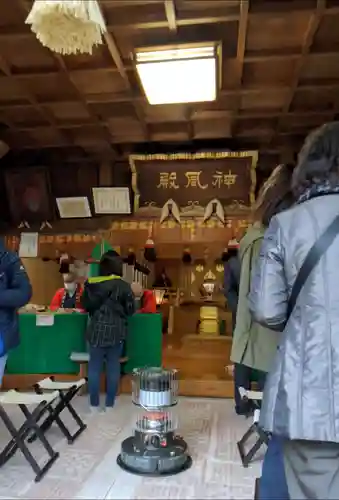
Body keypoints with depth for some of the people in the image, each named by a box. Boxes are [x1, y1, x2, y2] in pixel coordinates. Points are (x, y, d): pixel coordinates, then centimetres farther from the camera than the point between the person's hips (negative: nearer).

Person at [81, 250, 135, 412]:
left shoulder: (92, 284, -5)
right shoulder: (124, 286, -7)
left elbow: (85, 305, 6)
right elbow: (130, 310, -1)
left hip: (97, 330, 0)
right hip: (117, 331, 0)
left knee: (94, 368, 10)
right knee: (113, 367, 9)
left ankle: (94, 404, 17)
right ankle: (110, 404, 17)